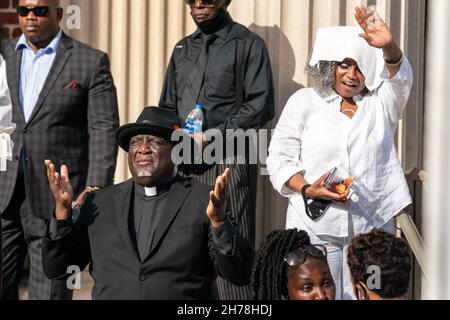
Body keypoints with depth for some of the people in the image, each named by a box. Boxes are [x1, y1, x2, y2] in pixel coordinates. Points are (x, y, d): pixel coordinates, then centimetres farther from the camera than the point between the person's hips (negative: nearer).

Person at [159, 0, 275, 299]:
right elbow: (167, 106, 24)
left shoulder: (248, 44, 0)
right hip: (186, 164, 6)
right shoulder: (183, 49, 19)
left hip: (228, 162, -6)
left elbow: (261, 106, -8)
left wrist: (211, 136, -14)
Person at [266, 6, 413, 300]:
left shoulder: (380, 104, 12)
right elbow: (279, 157, 3)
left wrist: (389, 48, -31)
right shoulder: (305, 101, 7)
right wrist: (307, 189, -15)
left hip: (373, 227, 2)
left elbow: (400, 79, -10)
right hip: (316, 226, -1)